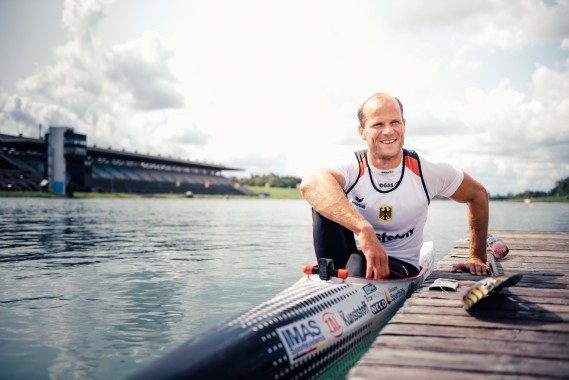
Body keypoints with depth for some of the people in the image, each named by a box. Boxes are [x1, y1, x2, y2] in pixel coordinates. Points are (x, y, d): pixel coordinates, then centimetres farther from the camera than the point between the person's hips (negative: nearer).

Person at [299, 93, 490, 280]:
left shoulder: (427, 171, -9)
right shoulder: (353, 168, -16)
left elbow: (478, 194, 9)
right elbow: (310, 183, -41)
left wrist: (477, 257, 9)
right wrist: (364, 229, -55)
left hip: (400, 267, -2)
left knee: (359, 265, -38)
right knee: (325, 202, -25)